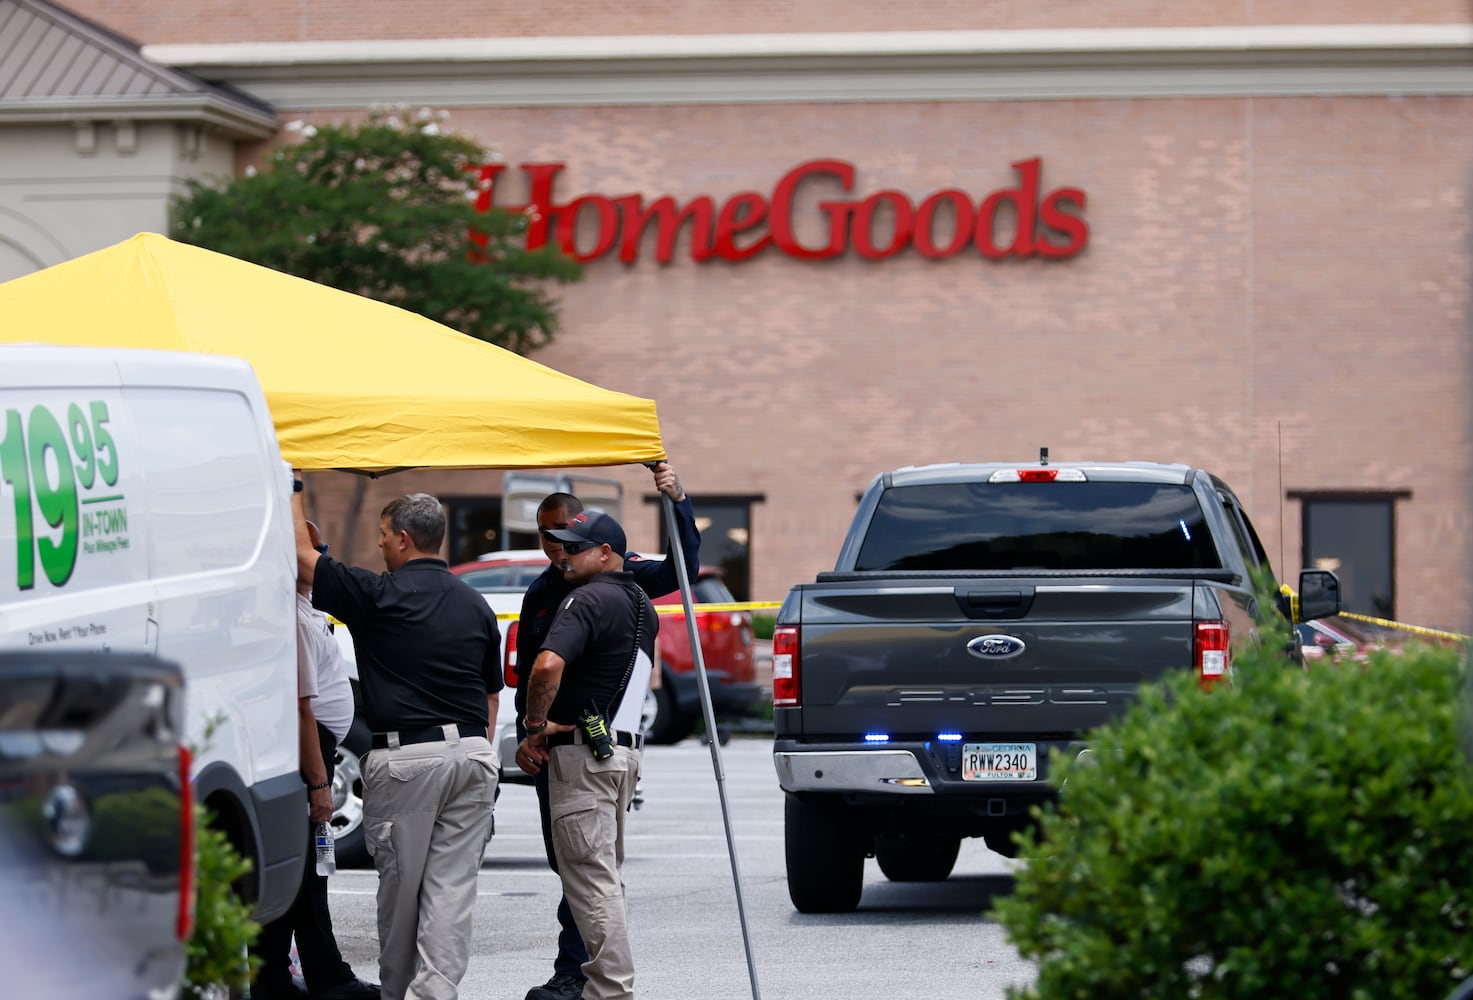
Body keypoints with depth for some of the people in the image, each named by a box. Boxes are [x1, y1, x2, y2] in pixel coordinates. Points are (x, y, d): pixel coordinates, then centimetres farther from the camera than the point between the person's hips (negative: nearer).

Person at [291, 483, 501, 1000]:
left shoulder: (379, 595, -7)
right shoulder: (474, 604, 11)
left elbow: (302, 553, 2)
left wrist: (293, 492, 16)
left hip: (405, 757, -5)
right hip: (471, 753, 5)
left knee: (400, 884, 6)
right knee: (452, 885, 1)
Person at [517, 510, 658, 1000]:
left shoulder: (587, 601, -14)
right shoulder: (642, 606, 17)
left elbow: (547, 667, -30)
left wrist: (535, 726, -14)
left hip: (582, 753, -9)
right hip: (625, 748, 9)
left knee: (590, 880, -9)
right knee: (606, 877, 16)